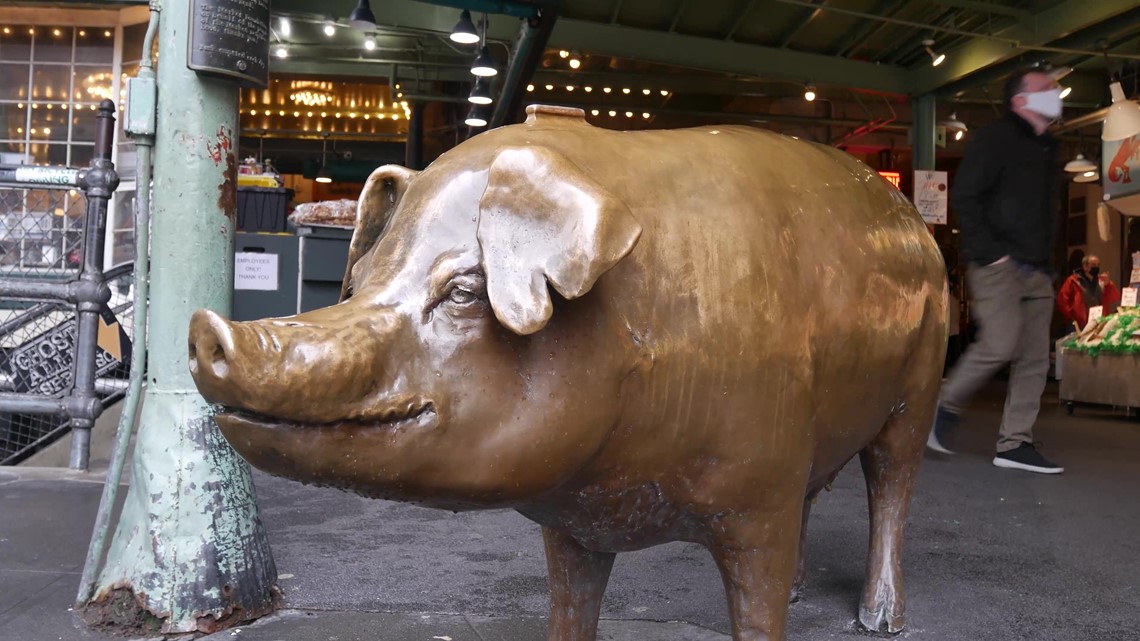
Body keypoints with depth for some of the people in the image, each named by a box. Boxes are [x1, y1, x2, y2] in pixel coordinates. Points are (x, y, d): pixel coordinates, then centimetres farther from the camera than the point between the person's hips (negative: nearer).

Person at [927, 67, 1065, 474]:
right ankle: (946, 406, 4)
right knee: (1000, 344, -18)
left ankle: (1015, 444, 8)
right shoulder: (995, 140, -4)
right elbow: (964, 198, -12)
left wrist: (1047, 260, 13)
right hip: (999, 264, -8)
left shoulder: (1047, 149, 20)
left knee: (1035, 357, 3)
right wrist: (988, 252, -17)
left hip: (1037, 271, 8)